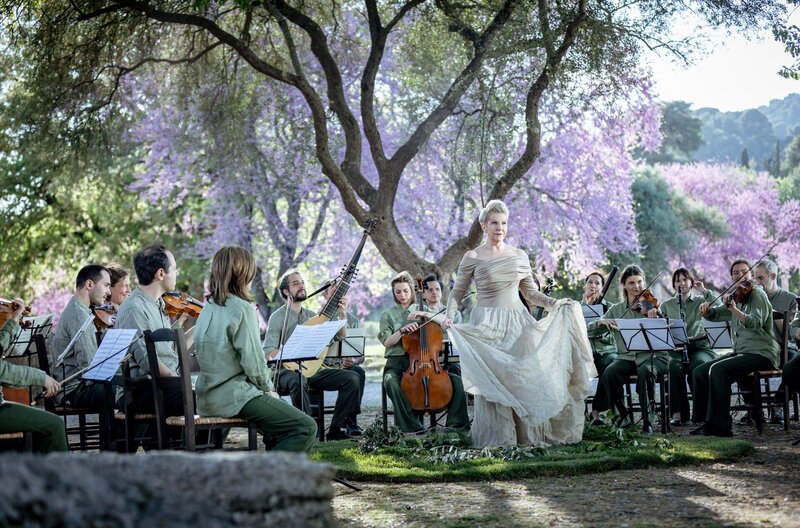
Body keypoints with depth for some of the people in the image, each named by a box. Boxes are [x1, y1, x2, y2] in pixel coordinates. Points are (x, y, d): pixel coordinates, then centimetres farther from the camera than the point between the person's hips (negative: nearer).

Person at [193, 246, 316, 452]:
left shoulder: (209, 307, 11)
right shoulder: (242, 308, -15)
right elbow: (254, 363, -17)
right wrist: (269, 389, 2)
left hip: (208, 396, 10)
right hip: (234, 396, -9)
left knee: (282, 409, 27)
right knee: (306, 428, -11)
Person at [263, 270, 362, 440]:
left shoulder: (311, 316, 16)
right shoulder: (278, 317, -1)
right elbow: (268, 352, -12)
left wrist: (342, 315, -2)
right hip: (288, 371, -6)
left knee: (352, 378, -12)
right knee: (298, 381, -41)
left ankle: (336, 428, -10)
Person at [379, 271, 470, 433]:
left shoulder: (420, 310, 16)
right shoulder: (388, 314, 10)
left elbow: (445, 322, 4)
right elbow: (386, 341, -1)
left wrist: (425, 314, -12)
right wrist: (402, 330, -17)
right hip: (397, 362, -2)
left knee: (457, 381, -19)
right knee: (391, 382, -38)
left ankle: (457, 423, -14)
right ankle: (412, 426, -35)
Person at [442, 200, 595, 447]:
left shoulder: (519, 257, 10)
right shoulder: (472, 258, 1)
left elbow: (530, 293, 15)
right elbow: (457, 292, 5)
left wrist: (555, 303, 1)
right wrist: (449, 315, -11)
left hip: (517, 322, 3)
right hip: (487, 324, -3)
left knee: (523, 377, -1)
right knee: (491, 380, -5)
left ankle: (526, 434, 6)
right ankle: (495, 437, 2)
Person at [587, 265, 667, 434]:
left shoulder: (652, 306, 3)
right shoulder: (616, 310, 11)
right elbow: (590, 332, 8)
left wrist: (652, 319, -30)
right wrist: (601, 322, -12)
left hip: (653, 356, -2)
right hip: (627, 357, 2)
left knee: (646, 371, -37)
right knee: (609, 374, -29)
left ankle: (648, 419, -22)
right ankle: (622, 413, -7)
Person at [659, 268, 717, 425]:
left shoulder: (701, 301, 13)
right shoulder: (666, 305, 17)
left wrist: (704, 291, -4)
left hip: (699, 346, 0)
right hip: (676, 348, 1)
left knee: (698, 365, -36)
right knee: (675, 367, -35)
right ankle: (678, 412, -30)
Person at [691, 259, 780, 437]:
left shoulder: (757, 293, -7)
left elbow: (756, 323, -22)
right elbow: (714, 314, 18)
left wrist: (734, 309, -36)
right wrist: (706, 309, -5)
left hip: (761, 354, -8)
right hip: (740, 352, 8)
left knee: (718, 369, -29)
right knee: (699, 372, -4)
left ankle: (721, 425, -27)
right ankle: (707, 421, -1)